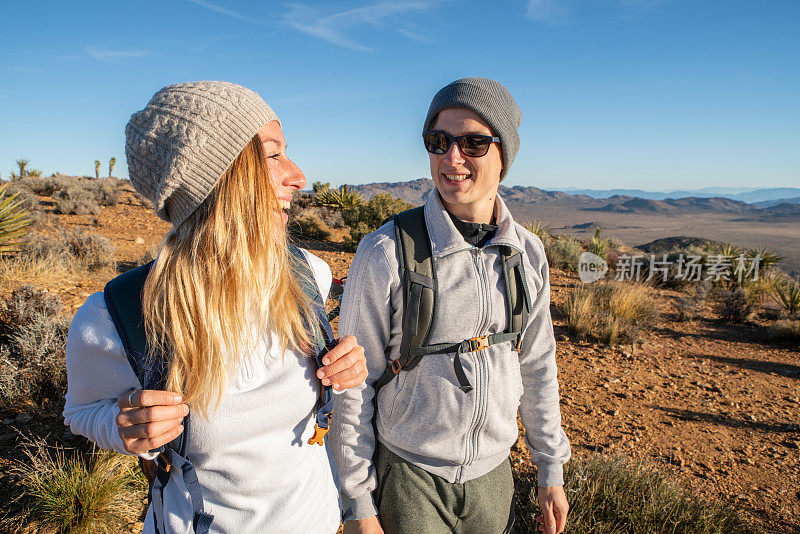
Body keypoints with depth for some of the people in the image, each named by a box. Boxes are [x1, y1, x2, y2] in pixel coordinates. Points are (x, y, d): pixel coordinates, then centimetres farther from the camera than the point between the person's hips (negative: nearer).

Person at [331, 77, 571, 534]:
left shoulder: (528, 253, -6)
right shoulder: (386, 253, -19)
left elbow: (537, 366, 4)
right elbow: (354, 385, -13)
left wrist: (552, 472, 10)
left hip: (493, 474, 4)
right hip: (409, 478, -3)